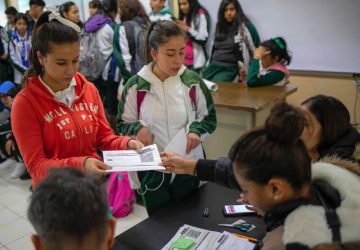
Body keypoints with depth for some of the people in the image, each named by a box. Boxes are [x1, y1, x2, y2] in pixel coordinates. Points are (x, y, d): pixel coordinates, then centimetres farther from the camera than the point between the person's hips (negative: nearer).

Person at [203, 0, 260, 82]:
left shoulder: (245, 27, -3)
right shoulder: (220, 27, 17)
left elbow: (255, 48, -3)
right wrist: (208, 67, 19)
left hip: (230, 69, -6)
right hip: (213, 66, 6)